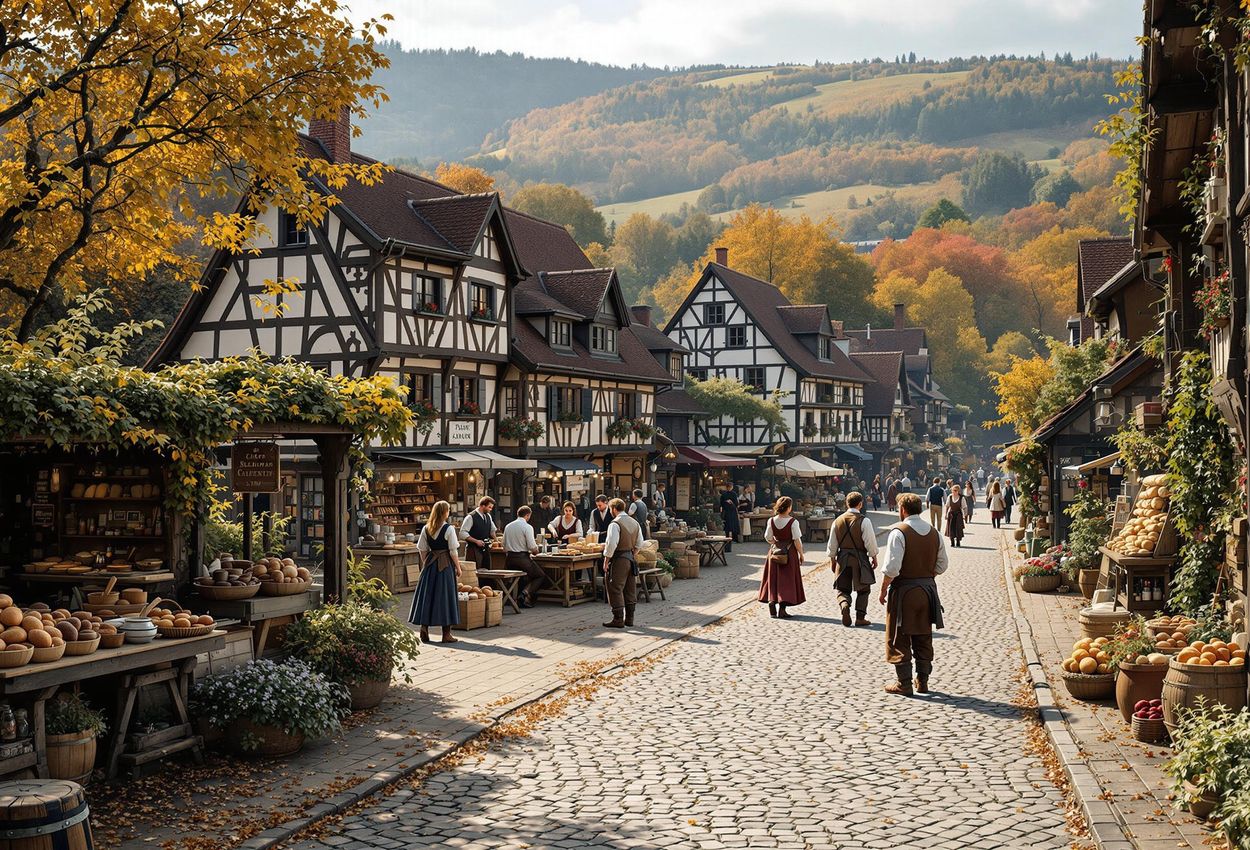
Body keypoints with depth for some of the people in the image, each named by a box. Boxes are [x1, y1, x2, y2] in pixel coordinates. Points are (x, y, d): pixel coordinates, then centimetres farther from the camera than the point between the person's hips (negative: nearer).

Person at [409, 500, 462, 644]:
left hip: (429, 564, 4)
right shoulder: (449, 529, -10)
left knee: (427, 595, 11)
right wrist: (458, 567, -1)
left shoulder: (425, 529, 4)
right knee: (445, 595, 2)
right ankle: (446, 634, 6)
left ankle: (424, 628, 9)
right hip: (445, 565, -4)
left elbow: (422, 550, 7)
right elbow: (453, 551, -9)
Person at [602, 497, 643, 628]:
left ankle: (618, 619, -1)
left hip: (618, 559, -8)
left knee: (615, 589, -1)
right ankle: (629, 618, 19)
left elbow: (612, 544, -21)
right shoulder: (635, 523, 10)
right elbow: (639, 543, 14)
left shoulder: (615, 523, -15)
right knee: (630, 589, 13)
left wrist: (606, 561, -14)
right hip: (631, 558, 8)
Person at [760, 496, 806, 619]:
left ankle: (772, 608, 15)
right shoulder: (792, 522, -16)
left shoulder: (771, 521, -5)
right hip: (789, 553, -4)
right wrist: (801, 554, -2)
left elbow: (768, 538, 1)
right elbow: (797, 540, -14)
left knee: (773, 579, 14)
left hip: (774, 552, 4)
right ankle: (781, 608, -3)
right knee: (787, 580, 3)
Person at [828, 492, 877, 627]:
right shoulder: (864, 521, -11)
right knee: (863, 589, 12)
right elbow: (870, 542, -10)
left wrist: (833, 560, 17)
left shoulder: (838, 521, 3)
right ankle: (860, 618, 11)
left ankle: (844, 604, -18)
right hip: (860, 559, -3)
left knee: (843, 589, 11)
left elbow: (832, 545, 7)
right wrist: (874, 558, 3)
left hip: (843, 559, 3)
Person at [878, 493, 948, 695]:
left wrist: (883, 589, -9)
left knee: (899, 639, 4)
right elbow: (942, 564, 11)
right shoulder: (933, 532, 5)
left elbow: (891, 567, -20)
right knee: (924, 638, 15)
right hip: (928, 588, 6)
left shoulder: (899, 532, -15)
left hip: (904, 590, -6)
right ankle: (923, 681, 21)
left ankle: (903, 683, 7)